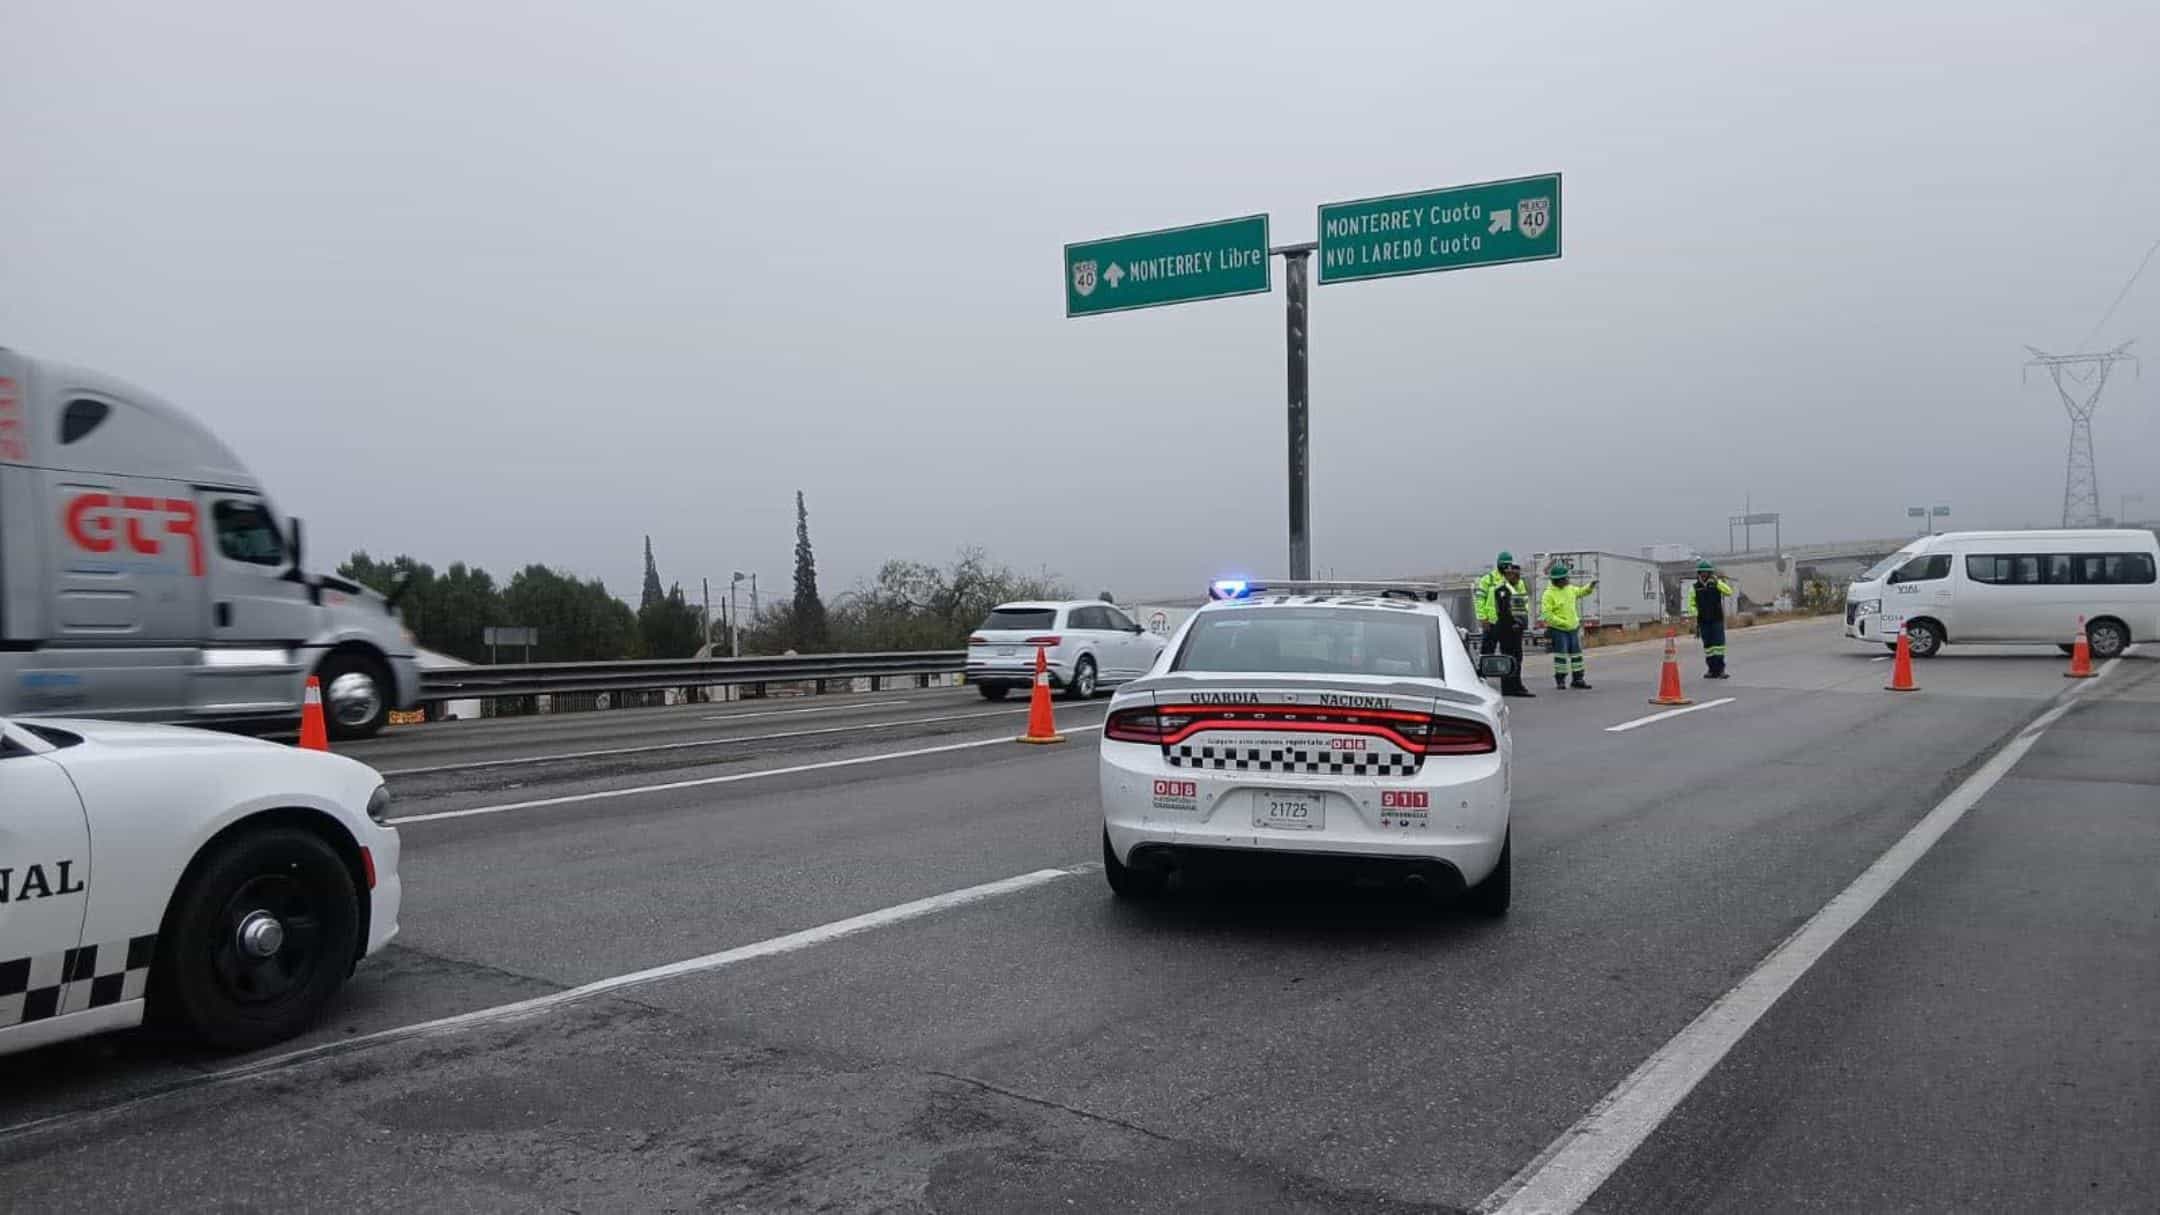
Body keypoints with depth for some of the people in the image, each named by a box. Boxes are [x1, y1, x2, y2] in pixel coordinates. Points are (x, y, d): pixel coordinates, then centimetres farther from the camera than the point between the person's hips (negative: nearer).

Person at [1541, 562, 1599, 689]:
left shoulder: (1570, 589, 8)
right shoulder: (1549, 594, -15)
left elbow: (1580, 592, 29)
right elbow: (1546, 614, -19)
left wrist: (1590, 587, 10)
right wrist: (1563, 623, -20)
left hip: (1573, 628, 7)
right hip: (1558, 630, -7)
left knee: (1576, 654, 8)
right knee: (1561, 655, -4)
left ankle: (1578, 679, 15)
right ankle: (1560, 679, 6)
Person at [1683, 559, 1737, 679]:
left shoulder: (1717, 584, 4)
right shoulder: (1694, 587, 4)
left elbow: (1728, 591, -13)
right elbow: (1691, 605, 3)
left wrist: (1717, 582, -19)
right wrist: (1694, 621, -6)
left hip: (1717, 620, -1)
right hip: (1703, 621, 1)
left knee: (1719, 643, -8)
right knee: (1707, 645, 5)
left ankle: (1720, 668, -7)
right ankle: (1711, 669, 11)